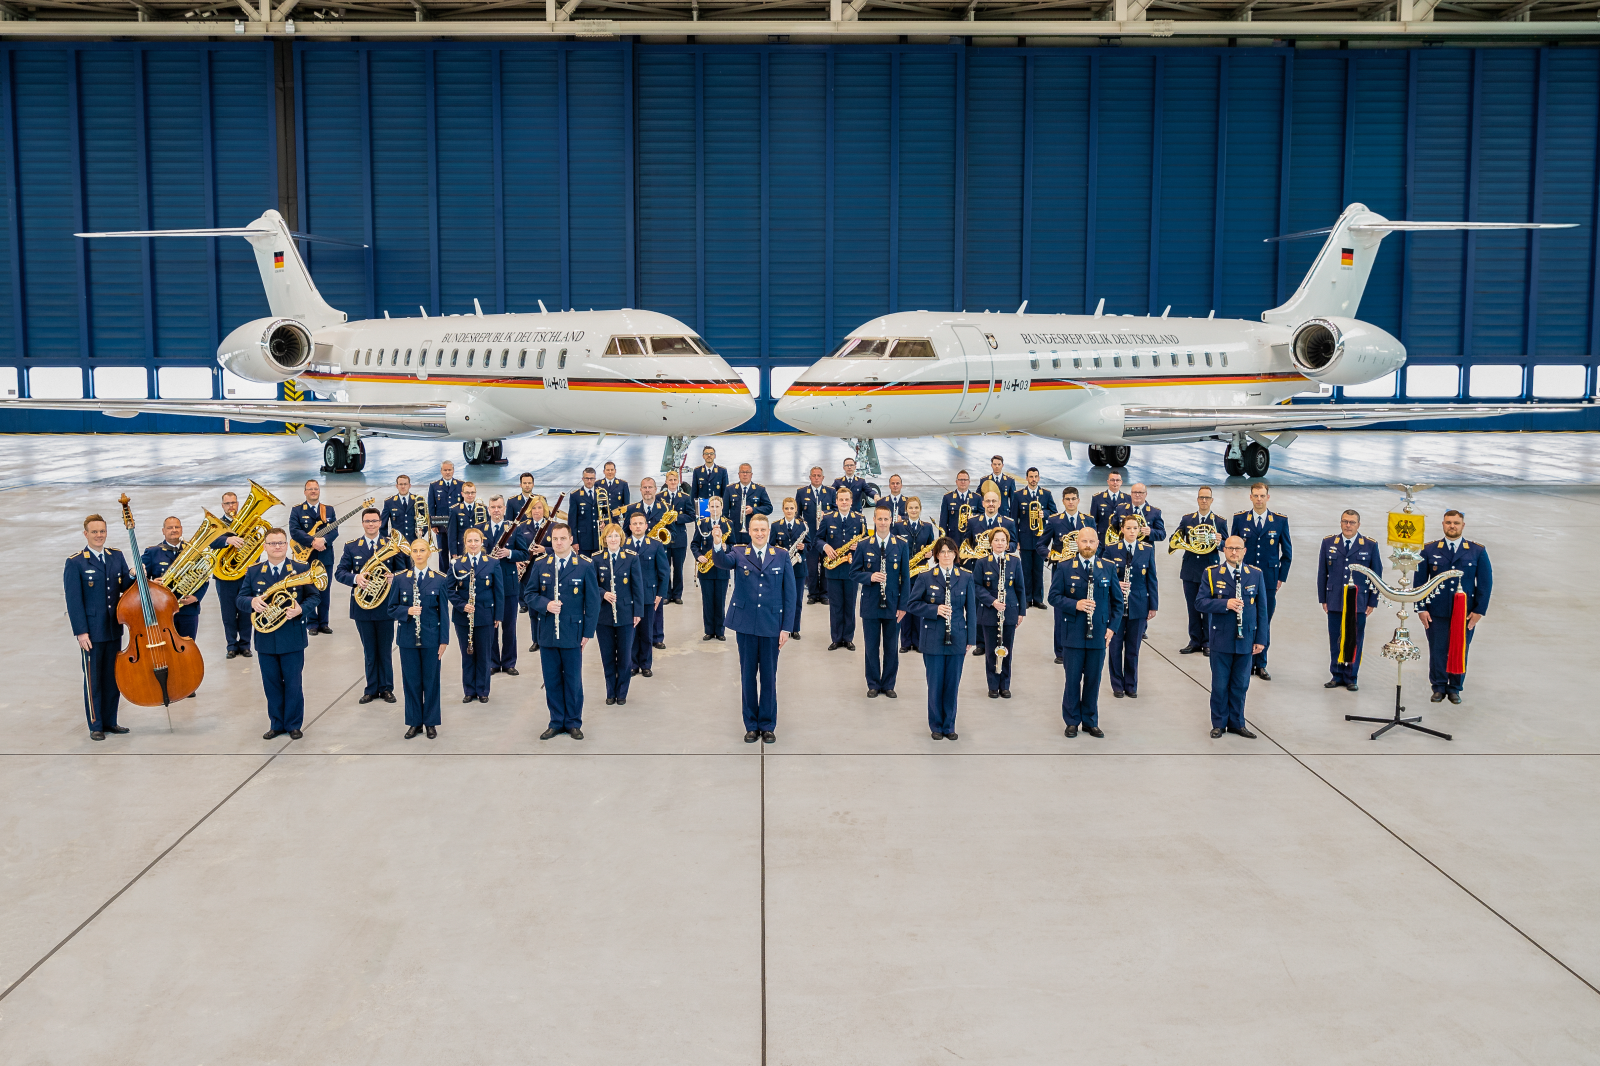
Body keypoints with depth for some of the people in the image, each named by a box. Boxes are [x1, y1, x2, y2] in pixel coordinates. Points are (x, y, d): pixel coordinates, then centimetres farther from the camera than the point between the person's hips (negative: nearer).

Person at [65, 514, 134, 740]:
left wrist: (134, 576, -14)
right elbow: (73, 600, -9)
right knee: (93, 680, 4)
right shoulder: (75, 562, -6)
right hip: (91, 630, -5)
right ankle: (95, 726, 13)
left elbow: (126, 587, 8)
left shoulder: (116, 556, 8)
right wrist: (81, 631, -15)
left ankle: (110, 722, 23)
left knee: (113, 678, 11)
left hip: (114, 629, 5)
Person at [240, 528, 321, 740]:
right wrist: (252, 601, -19)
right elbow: (240, 599, 4)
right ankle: (276, 724, 22)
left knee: (293, 684, 4)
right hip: (265, 638, 3)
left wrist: (301, 609, -22)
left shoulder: (301, 569, -1)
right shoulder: (253, 572, 6)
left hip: (292, 638, -2)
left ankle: (293, 724, 16)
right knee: (271, 684, 10)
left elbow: (314, 596, -3)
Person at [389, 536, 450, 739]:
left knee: (431, 681, 5)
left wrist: (444, 641, -4)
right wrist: (407, 611, -18)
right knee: (411, 681, 7)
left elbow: (444, 612, 0)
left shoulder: (440, 580, -1)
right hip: (408, 638, 1)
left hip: (431, 638, -1)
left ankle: (431, 722, 17)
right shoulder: (399, 579, 1)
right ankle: (414, 722, 19)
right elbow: (392, 609, 4)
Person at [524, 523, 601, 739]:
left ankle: (573, 723, 16)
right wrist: (545, 604, -12)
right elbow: (529, 593, 9)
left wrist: (588, 632, -5)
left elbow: (592, 601, -1)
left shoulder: (585, 566, -1)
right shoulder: (540, 566, 7)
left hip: (572, 634, -2)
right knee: (551, 680, 8)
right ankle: (556, 722, 19)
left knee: (573, 680, 4)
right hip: (547, 634, 3)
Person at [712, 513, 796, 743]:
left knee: (769, 676, 7)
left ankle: (768, 725, 18)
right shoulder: (738, 553, 3)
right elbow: (722, 562, -20)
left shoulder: (782, 556, 3)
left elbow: (790, 594, 2)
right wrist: (718, 545, -43)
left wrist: (787, 627, -3)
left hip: (772, 625, 0)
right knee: (747, 675, 7)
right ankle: (751, 725, 18)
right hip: (746, 624, 0)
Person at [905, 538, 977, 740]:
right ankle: (936, 726, 19)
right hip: (933, 640, -1)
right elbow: (911, 604, -2)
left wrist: (971, 638, 2)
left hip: (957, 639, 1)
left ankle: (949, 726, 20)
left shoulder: (966, 578, 3)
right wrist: (935, 609, -17)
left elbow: (971, 609, 5)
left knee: (952, 684, 7)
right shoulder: (925, 578, -2)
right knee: (935, 684, 5)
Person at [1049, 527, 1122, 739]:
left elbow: (1117, 600, 10)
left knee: (1093, 679, 8)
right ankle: (1072, 721, 15)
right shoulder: (1065, 568, 0)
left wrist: (1112, 627, 1)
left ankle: (1091, 722, 19)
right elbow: (1054, 596, -2)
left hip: (1098, 634, 2)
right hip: (1073, 634, -2)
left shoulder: (1108, 569, 6)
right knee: (1073, 679, 4)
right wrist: (1075, 604, -18)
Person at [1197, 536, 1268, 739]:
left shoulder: (1256, 574, 2)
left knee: (1240, 685, 10)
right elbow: (1200, 602, -8)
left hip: (1246, 641, 1)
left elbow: (1262, 609, 4)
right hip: (1221, 640, -1)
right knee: (1220, 685, 7)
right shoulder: (1212, 573, -2)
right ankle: (1218, 724, 20)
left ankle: (1237, 723, 23)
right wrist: (1225, 604, -23)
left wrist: (1261, 639, 0)